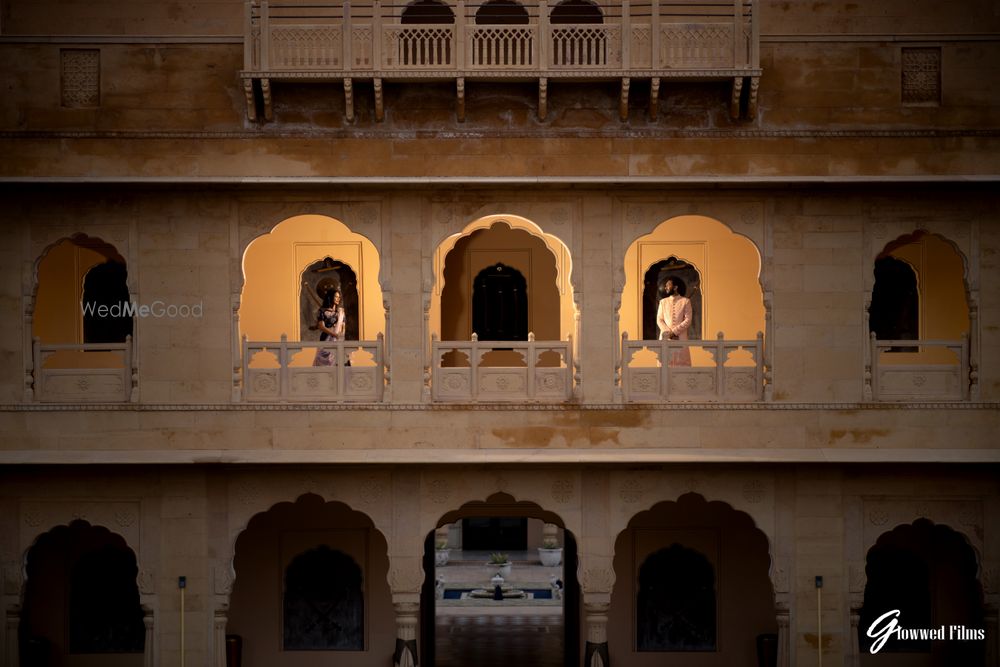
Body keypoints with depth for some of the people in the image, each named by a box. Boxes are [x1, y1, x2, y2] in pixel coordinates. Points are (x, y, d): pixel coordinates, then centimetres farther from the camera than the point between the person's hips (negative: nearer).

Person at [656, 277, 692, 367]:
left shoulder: (685, 301, 5)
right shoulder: (663, 302, 15)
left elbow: (688, 320, -3)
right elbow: (659, 320, 7)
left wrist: (674, 332, -13)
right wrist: (668, 333, -9)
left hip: (680, 338, -2)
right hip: (665, 338, 2)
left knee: (682, 364, -6)